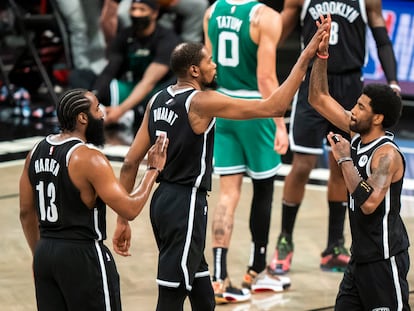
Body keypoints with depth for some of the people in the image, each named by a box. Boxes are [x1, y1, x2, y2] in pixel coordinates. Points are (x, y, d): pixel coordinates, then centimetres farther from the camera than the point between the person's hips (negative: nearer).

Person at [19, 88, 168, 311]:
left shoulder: (37, 152, 6)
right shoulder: (89, 158, -16)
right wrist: (153, 170, -7)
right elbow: (129, 209, -19)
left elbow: (26, 213, 13)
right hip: (83, 256, -7)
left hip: (45, 253, 8)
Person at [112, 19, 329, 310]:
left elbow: (131, 162, 8)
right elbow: (273, 107, -17)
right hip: (186, 203, -9)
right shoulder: (201, 102, -15)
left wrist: (123, 219, 13)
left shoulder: (158, 100, 8)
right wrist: (306, 57, -13)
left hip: (162, 199, 9)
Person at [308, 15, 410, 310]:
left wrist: (345, 160, -22)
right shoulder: (358, 134, 6)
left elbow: (369, 203, -32)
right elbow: (319, 99, 13)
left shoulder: (387, 154, -19)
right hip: (361, 257, 9)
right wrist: (322, 53, 3)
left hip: (384, 260, -9)